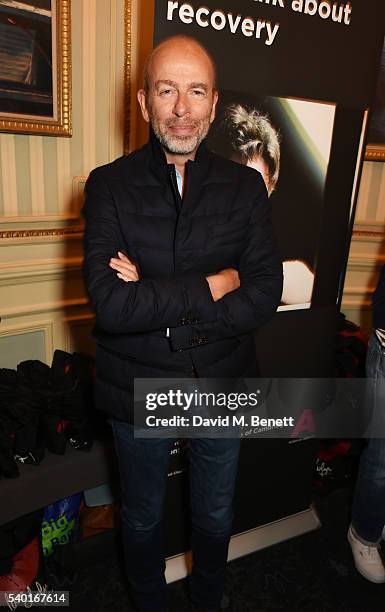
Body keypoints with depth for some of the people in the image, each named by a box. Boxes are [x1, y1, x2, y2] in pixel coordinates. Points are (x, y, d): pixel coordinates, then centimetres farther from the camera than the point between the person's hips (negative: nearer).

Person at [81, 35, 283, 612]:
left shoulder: (245, 186, -5)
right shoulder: (109, 186, -11)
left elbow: (264, 298, -16)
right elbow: (110, 305, -24)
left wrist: (153, 300, -23)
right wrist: (214, 285, -22)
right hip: (137, 390, -1)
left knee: (216, 518, 26)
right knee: (142, 520, 24)